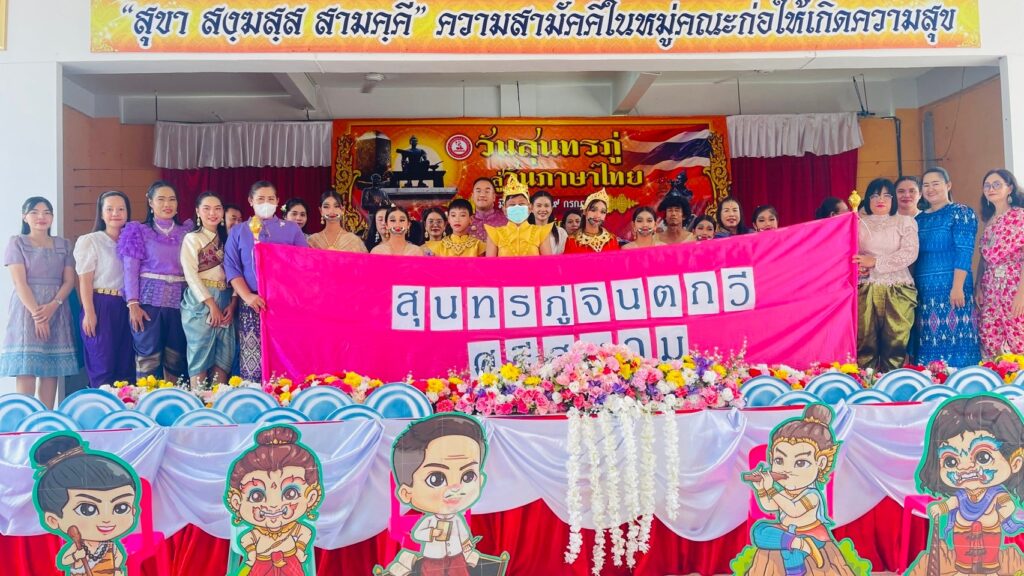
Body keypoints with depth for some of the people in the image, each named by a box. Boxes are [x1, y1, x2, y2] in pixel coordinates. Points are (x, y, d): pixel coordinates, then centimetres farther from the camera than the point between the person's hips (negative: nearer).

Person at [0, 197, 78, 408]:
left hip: (56, 312, 3)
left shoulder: (63, 245, 13)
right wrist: (36, 313, -17)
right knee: (26, 371, -8)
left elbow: (69, 281, 5)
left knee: (51, 371, 1)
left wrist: (53, 305, -13)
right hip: (27, 311, -3)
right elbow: (20, 282, -6)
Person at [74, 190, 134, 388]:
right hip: (101, 307, -5)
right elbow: (85, 281, -7)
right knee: (103, 366, -3)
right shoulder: (89, 241, -1)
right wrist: (89, 313, -14)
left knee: (126, 366, 7)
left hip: (126, 308, 5)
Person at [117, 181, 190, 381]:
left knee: (176, 359, 5)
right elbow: (130, 270, -2)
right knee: (148, 358, -3)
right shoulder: (139, 232, 4)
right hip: (149, 300, -3)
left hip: (178, 301, 3)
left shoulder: (186, 232, 13)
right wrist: (132, 304, -11)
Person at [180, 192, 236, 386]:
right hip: (201, 301, -5)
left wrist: (233, 303, -6)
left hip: (226, 301, 5)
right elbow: (191, 275, -9)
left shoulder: (227, 239, 15)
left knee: (224, 353, 3)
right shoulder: (192, 238, 0)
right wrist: (211, 304, -15)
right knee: (201, 352, -4)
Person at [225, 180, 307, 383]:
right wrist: (247, 296, -11)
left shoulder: (292, 229, 12)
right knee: (252, 365, -5)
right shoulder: (238, 232, 13)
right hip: (253, 305, 0)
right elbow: (232, 268, 5)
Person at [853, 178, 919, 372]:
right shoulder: (859, 224, 14)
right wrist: (859, 267, -16)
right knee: (866, 342, -3)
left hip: (898, 291, 0)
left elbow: (910, 254, -4)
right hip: (866, 290, 0)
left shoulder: (905, 221, 11)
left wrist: (875, 262, -11)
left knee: (895, 343, -2)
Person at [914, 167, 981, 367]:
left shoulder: (961, 213, 0)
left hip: (950, 288, -5)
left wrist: (957, 287, -19)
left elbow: (964, 252, -9)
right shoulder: (919, 219, 16)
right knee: (929, 345, 5)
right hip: (923, 291, 5)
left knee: (953, 338, -6)